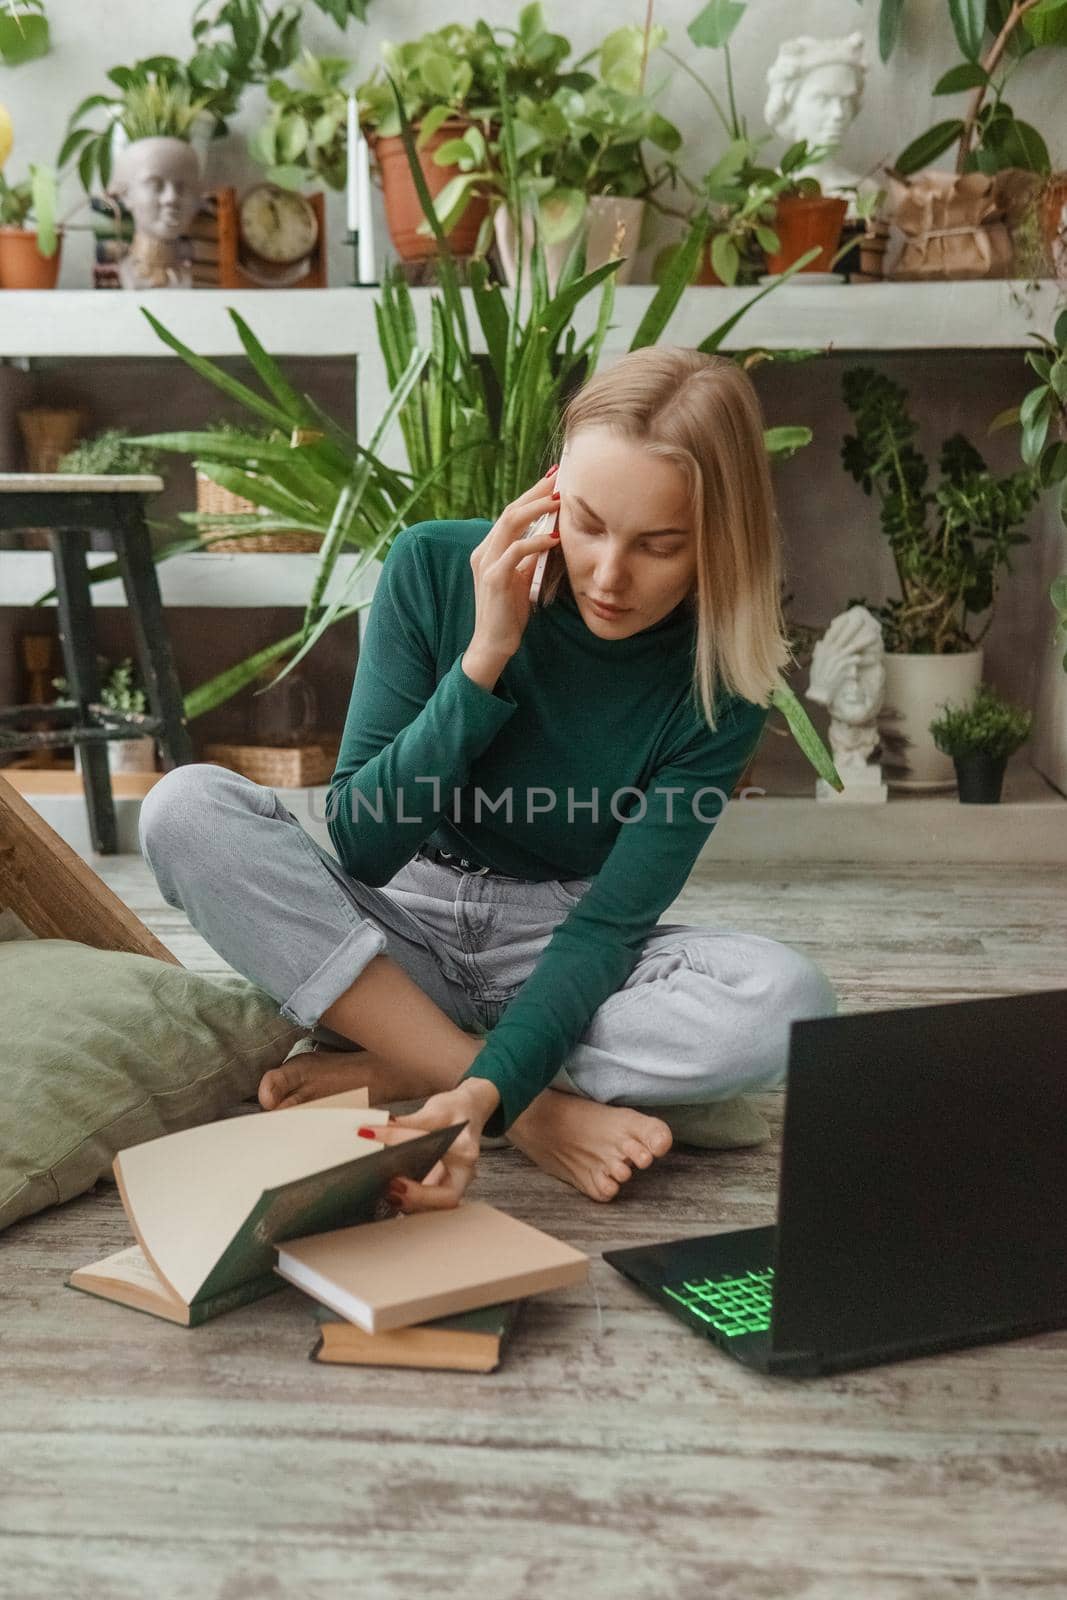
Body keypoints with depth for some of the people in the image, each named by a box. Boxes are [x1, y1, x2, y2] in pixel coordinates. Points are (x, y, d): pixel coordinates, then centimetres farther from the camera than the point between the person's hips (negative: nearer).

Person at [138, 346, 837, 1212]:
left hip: (563, 952, -1)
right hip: (402, 926, 1)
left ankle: (388, 1068, -21)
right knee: (187, 806, -26)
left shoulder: (717, 686, -15)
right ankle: (540, 1112, -25)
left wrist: (484, 1091, -37)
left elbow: (609, 924, -20)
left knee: (787, 1000, -30)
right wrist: (483, 660, -26)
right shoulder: (435, 568, -13)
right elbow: (361, 844, -14)